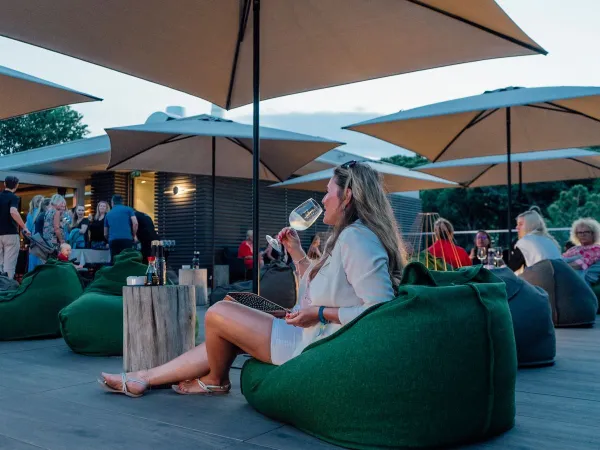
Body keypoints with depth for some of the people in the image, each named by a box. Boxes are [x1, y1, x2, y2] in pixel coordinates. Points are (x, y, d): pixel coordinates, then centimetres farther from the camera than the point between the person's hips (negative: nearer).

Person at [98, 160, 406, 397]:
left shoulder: (356, 238, -21)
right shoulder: (351, 237, 12)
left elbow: (382, 310, -29)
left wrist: (321, 313, -25)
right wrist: (297, 253, 10)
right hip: (315, 337, 10)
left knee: (218, 314, -4)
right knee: (225, 336, 15)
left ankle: (215, 380, 24)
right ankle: (143, 379, 21)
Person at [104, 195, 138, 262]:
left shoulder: (108, 214, 23)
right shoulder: (128, 209, 14)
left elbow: (105, 234, 27)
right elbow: (135, 223, 0)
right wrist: (134, 235, 15)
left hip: (113, 240, 3)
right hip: (127, 239, -3)